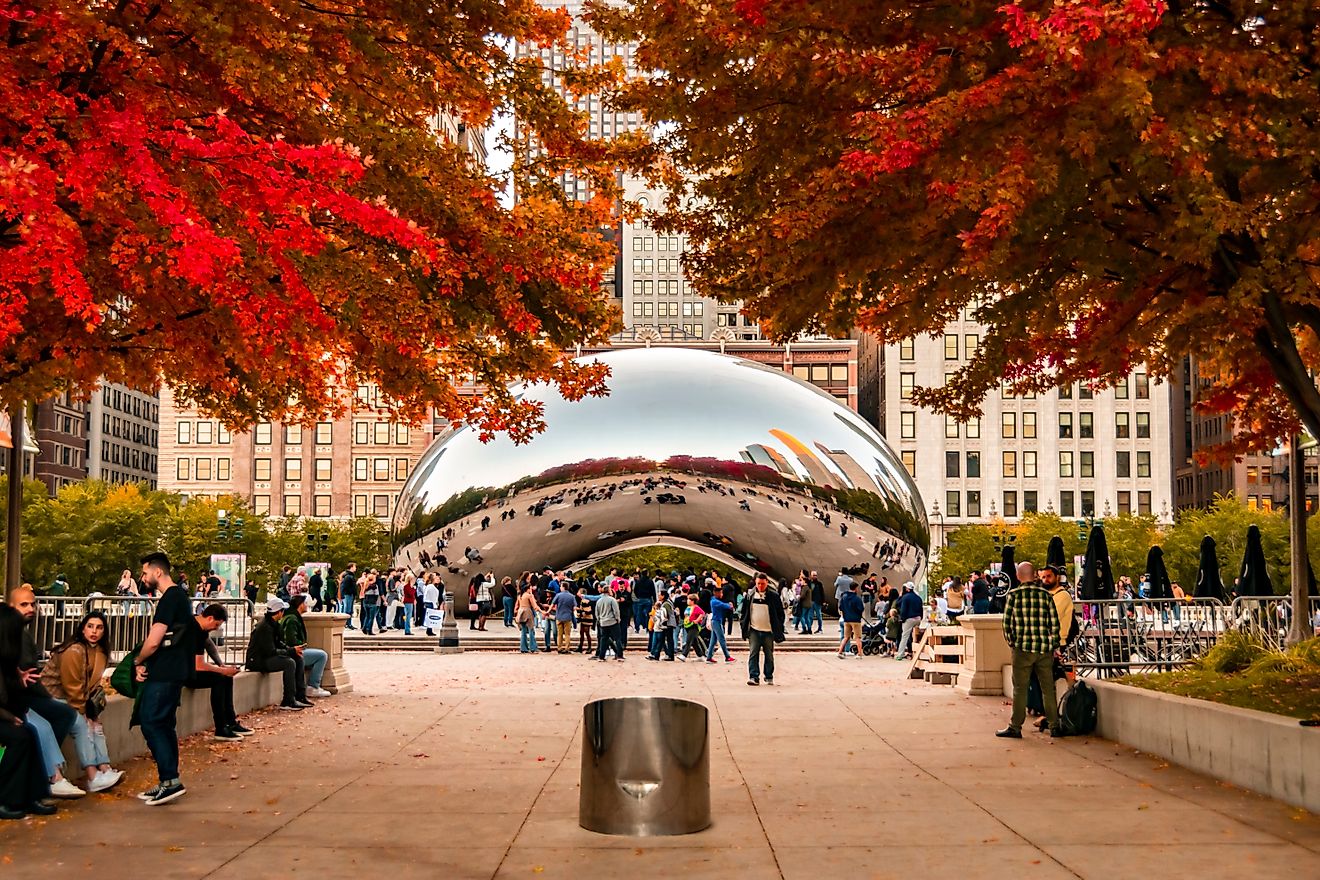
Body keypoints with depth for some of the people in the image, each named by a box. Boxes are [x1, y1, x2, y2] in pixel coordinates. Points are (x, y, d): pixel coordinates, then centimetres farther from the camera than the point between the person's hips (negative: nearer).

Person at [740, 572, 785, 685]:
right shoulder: (750, 596, 3)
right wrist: (745, 627, 4)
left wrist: (779, 629, -1)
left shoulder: (774, 596, -2)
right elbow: (744, 612, 10)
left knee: (769, 655, 8)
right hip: (754, 630, 1)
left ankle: (769, 677, 20)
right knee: (753, 654, -8)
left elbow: (780, 613, 4)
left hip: (768, 631, -1)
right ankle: (754, 677, -9)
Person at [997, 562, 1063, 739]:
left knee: (1020, 689, 3)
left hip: (1023, 648, -2)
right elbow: (1054, 623, 3)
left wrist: (1011, 643, 11)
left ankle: (1015, 727, 5)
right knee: (1048, 688, 10)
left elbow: (1007, 623, -3)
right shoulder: (1046, 595, 2)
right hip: (1045, 649, 2)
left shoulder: (1013, 595, -4)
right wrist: (1053, 645, 13)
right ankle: (1054, 726, 14)